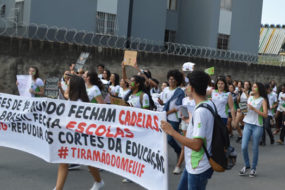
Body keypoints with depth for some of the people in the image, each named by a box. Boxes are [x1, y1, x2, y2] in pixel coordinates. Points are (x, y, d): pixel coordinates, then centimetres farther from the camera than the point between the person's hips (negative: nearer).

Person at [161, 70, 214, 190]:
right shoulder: (210, 104, 2)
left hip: (198, 168, -9)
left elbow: (196, 145, -31)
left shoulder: (200, 111, -27)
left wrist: (172, 131, -27)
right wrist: (190, 121, 28)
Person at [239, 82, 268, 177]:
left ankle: (253, 168, 18)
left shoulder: (263, 100, -3)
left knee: (255, 148, 3)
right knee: (244, 147, -3)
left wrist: (254, 109, -17)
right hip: (247, 124, 4)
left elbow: (265, 115, -11)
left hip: (257, 126, -3)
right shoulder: (249, 98, 10)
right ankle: (247, 166, 17)